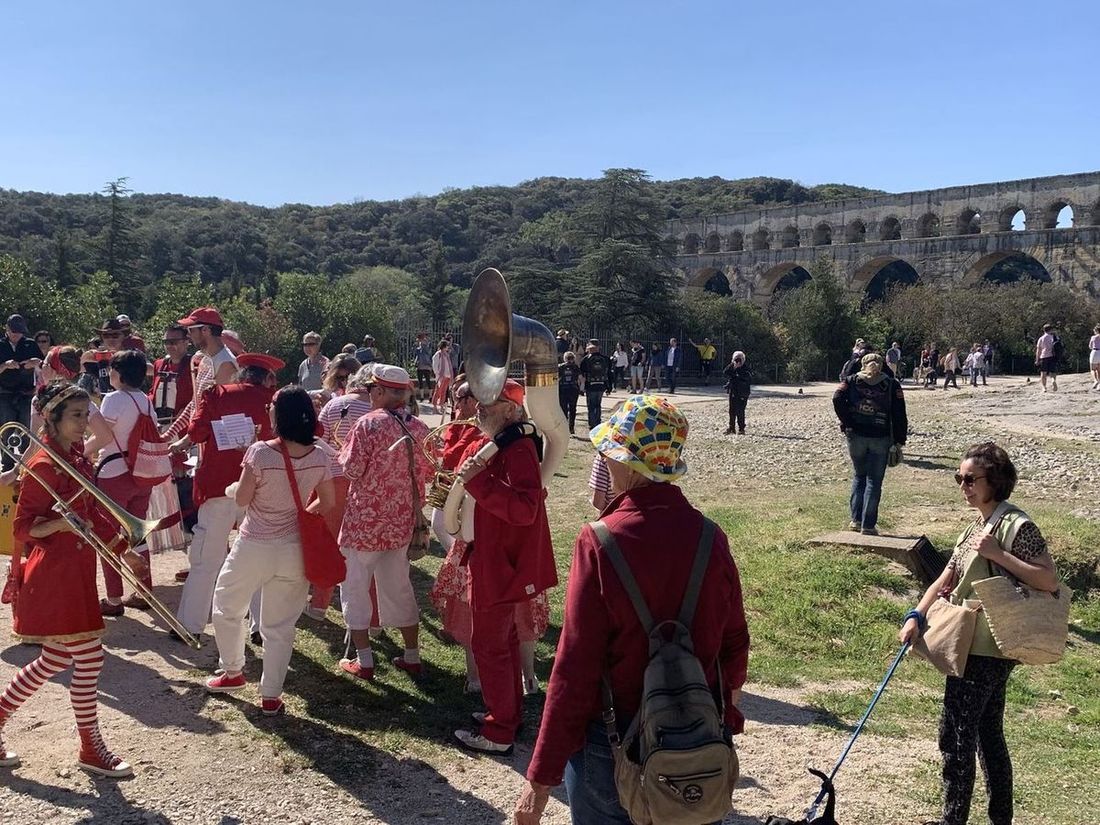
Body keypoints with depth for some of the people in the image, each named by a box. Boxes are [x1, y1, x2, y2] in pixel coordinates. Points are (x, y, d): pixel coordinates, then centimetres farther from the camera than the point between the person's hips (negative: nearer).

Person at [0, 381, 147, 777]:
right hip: (54, 572, -9)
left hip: (77, 569, 9)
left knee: (56, 659, 17)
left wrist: (122, 549, 15)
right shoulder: (44, 466, -16)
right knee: (88, 657, -2)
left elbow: (93, 512, 19)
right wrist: (60, 522, -31)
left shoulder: (78, 459, 10)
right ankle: (91, 749, 11)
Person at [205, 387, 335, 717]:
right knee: (280, 625, 14)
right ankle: (271, 696, 20)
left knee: (227, 608, 24)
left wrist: (234, 487, 12)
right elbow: (327, 503, 3)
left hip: (254, 548, -3)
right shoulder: (321, 455, -9)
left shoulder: (260, 452, -20)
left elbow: (241, 499, -10)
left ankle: (232, 672, 37)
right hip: (294, 550, 3)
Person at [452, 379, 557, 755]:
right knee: (503, 639, 20)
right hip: (496, 562, 10)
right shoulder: (499, 445, 10)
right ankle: (509, 713, 34)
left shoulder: (518, 451, -22)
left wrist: (478, 480, -34)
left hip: (502, 566, -10)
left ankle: (498, 734, 11)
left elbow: (524, 508, -33)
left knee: (489, 644, 0)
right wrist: (466, 481, 7)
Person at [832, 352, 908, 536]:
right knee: (874, 481, 4)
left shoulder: (852, 381, 6)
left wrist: (847, 424, -6)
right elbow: (899, 415, -1)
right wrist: (899, 442, 1)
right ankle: (868, 525, 2)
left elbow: (837, 399, -11)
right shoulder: (891, 385, 5)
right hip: (880, 438, -1)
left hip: (856, 436, 1)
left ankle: (856, 520, 14)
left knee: (859, 477, 18)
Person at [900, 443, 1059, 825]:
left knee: (955, 736, -5)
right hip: (974, 647, 9)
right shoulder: (976, 527, 14)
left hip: (984, 650, -9)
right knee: (988, 735, 16)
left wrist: (998, 554, -25)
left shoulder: (1017, 525, -14)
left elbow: (1050, 581, -19)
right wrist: (917, 616, -3)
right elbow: (946, 579, 10)